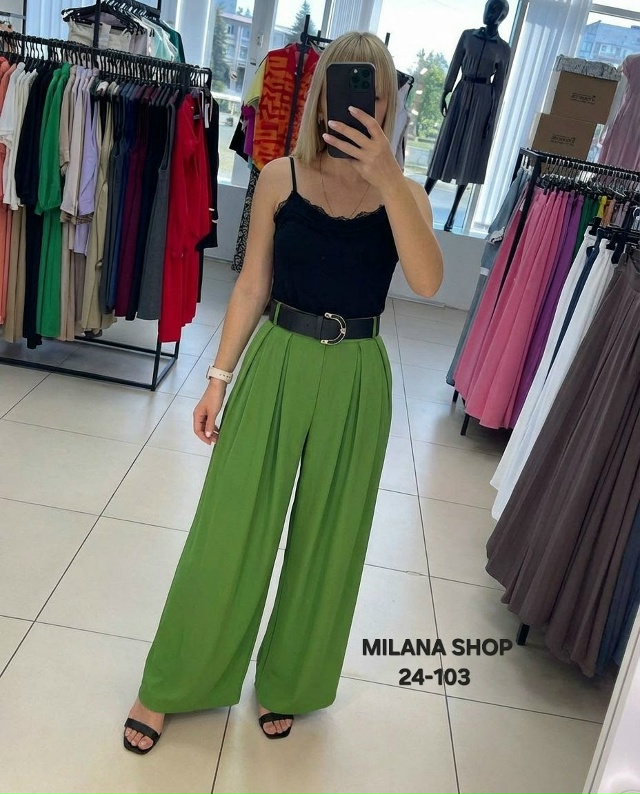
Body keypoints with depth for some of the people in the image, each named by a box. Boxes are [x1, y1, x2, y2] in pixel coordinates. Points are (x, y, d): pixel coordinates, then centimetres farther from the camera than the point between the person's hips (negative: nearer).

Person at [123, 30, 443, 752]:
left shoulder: (403, 192, -1)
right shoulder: (281, 178, -1)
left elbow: (427, 281, -20)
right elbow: (252, 285, 2)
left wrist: (385, 178, -27)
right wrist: (219, 377, 1)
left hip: (357, 379, 1)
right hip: (277, 363, 0)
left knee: (327, 538, 13)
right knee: (229, 529, 6)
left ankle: (285, 682, 38)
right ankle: (170, 684, 28)